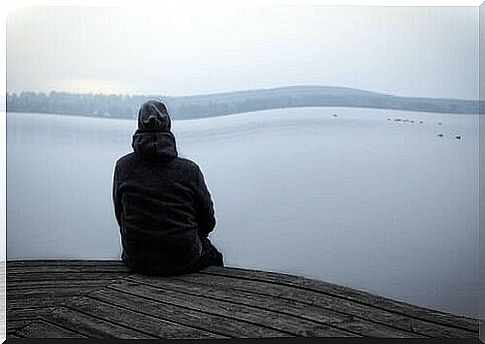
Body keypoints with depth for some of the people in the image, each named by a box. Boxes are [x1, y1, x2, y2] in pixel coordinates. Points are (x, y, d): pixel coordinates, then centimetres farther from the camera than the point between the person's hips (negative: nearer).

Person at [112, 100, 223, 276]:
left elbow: (120, 216, 3)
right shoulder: (189, 169, -13)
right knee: (213, 255, 30)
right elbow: (208, 221, -4)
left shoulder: (122, 166, -7)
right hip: (183, 261, -2)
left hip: (136, 261, 3)